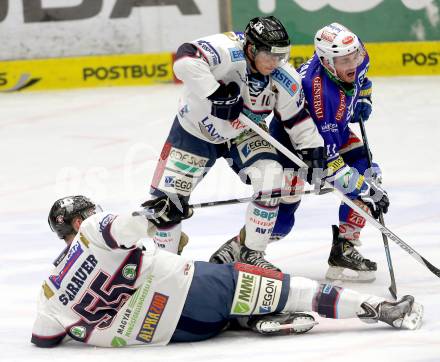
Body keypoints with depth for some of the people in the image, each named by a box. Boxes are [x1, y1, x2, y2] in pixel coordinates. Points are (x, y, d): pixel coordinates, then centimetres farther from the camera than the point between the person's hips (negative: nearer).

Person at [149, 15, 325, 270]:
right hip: (196, 128, -3)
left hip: (243, 134, 3)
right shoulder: (228, 50, -35)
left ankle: (251, 251, -2)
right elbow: (185, 60, -51)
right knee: (169, 194, -5)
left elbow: (298, 117, -4)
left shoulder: (285, 79, -18)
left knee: (271, 178, -18)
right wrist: (216, 94, -49)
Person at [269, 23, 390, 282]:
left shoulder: (356, 61, -22)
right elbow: (328, 159, -39)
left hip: (334, 130, 7)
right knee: (281, 220, -8)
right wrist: (363, 188, -39)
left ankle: (344, 250, -11)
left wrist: (363, 100, -4)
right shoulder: (319, 92, -42)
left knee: (369, 173, -16)